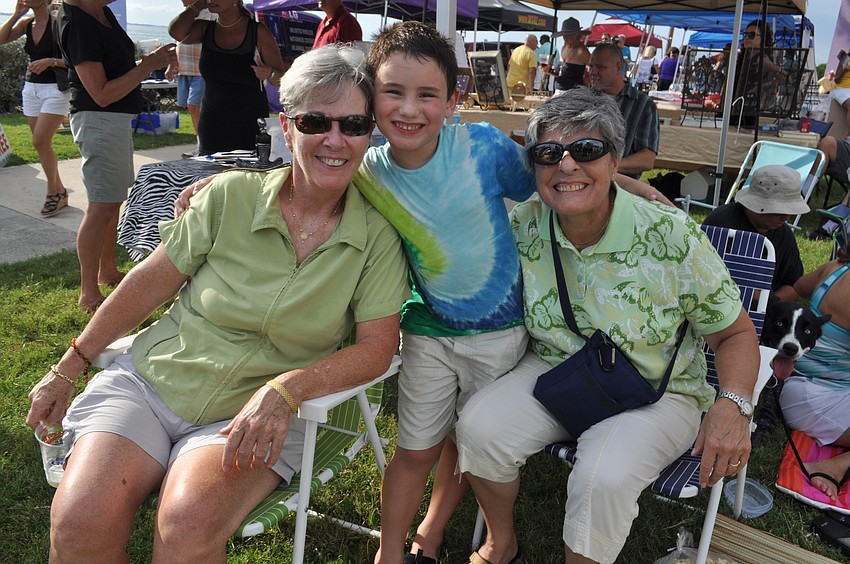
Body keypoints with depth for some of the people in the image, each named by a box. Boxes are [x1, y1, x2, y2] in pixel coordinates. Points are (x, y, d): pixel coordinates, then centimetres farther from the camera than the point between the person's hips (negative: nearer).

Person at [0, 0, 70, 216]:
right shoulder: (26, 24, 9)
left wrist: (50, 61, -25)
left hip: (56, 89, -7)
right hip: (31, 88, 7)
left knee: (40, 142, -13)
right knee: (42, 144, 7)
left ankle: (54, 193, 2)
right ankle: (59, 191, 17)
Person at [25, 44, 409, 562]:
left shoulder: (377, 235, -7)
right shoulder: (232, 196, -6)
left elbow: (377, 348, -7)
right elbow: (150, 283, 2)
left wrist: (285, 389, -22)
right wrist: (66, 369, 9)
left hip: (254, 413, -1)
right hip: (151, 382, 1)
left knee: (190, 522, -28)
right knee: (80, 521, -21)